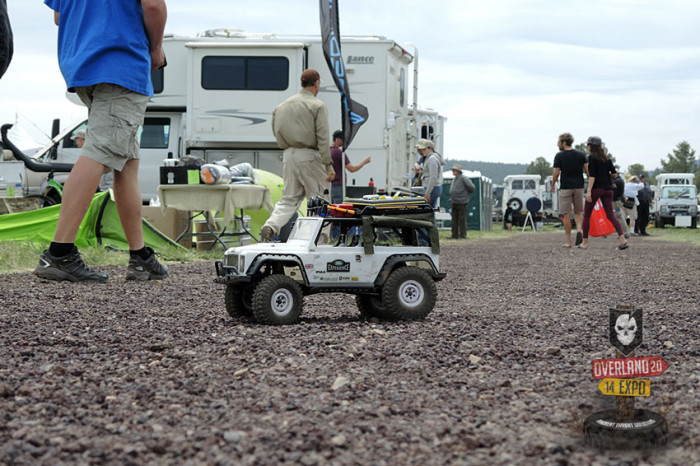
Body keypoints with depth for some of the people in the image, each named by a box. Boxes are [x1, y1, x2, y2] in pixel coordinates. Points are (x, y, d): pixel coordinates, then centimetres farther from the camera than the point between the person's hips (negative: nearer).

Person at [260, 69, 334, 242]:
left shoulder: (282, 105, 12)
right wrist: (328, 165, -12)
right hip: (309, 156, -5)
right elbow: (323, 138, -12)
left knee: (289, 199, 10)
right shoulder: (318, 105, -6)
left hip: (288, 155, 5)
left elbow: (276, 132, 14)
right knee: (320, 201, 5)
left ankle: (271, 226, -11)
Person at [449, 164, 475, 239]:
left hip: (461, 202, -9)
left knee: (462, 219, -4)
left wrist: (467, 194, 0)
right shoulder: (454, 179, 17)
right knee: (454, 220, 8)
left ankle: (463, 235, 0)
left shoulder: (463, 178, -10)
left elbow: (472, 187, -12)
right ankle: (454, 235, 12)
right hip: (454, 202, 9)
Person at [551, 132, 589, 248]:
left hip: (565, 188, -3)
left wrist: (553, 185, 9)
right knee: (578, 212, 15)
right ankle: (579, 230, -12)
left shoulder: (559, 156, -5)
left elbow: (556, 173, -6)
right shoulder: (581, 154, 4)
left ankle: (568, 241, 2)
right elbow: (587, 170, -1)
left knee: (566, 215, 2)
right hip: (579, 186, 3)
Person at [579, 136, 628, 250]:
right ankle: (622, 238, -18)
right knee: (610, 215, 1)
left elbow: (592, 175, -14)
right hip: (607, 189, 6)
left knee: (586, 215, 7)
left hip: (596, 188, -6)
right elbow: (614, 173, 10)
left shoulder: (592, 158, -6)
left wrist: (589, 191, -18)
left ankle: (585, 242, 8)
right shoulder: (607, 158, 12)